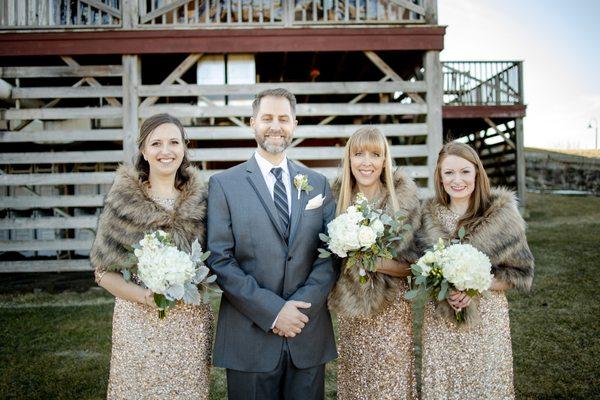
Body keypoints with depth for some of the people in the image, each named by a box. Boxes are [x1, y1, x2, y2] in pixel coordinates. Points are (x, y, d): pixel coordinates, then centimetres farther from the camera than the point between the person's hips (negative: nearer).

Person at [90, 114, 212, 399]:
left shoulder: (201, 199, 0)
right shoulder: (122, 199, -5)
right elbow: (104, 271, -1)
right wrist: (141, 294, -17)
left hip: (191, 322, 2)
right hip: (138, 320, -1)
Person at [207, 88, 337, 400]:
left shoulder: (317, 184, 7)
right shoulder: (224, 184, -3)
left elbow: (330, 254, 3)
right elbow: (220, 259, -9)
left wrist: (301, 306, -10)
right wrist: (272, 310, -14)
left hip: (309, 333, 3)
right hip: (249, 336, -2)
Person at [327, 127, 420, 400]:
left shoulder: (403, 199, -8)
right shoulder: (338, 199, 1)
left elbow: (412, 263, -7)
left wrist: (373, 262, -20)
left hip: (391, 308, -3)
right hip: (349, 309, 3)